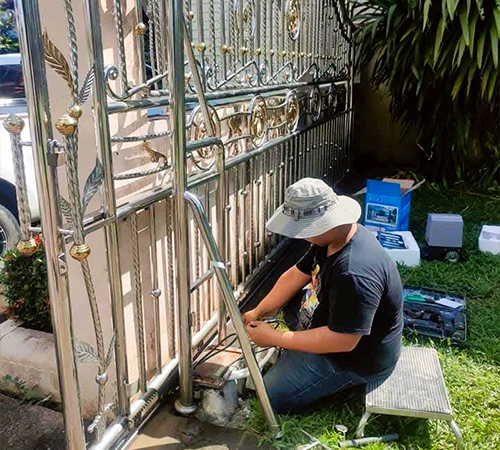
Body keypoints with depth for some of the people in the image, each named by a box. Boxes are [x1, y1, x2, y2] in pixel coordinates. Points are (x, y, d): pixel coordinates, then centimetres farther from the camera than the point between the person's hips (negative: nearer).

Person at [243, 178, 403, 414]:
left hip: (356, 356, -9)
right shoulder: (332, 237, -7)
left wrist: (275, 338, -26)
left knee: (271, 397, -6)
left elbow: (342, 341, -34)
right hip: (337, 323, 9)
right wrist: (258, 313, 3)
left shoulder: (355, 273, -38)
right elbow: (295, 276, 4)